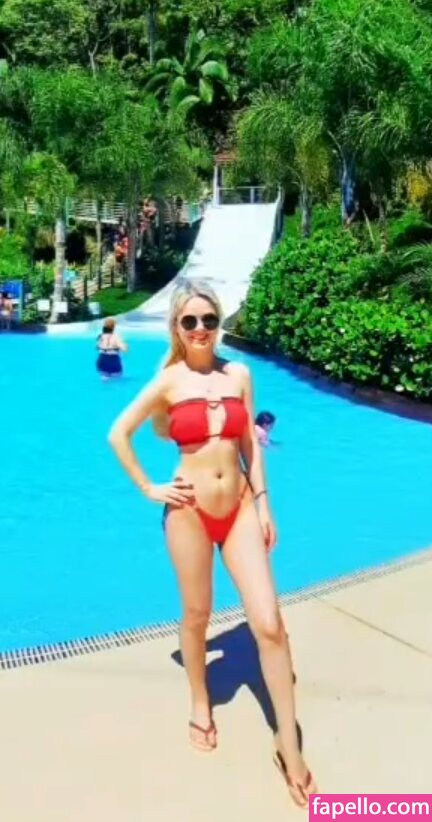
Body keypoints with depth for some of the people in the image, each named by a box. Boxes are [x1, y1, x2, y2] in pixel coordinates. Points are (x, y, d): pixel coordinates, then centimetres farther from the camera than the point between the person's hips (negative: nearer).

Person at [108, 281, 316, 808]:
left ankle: (289, 745, 9)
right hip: (190, 511, -2)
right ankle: (200, 705, 41)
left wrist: (263, 503, 4)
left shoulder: (238, 374, 2)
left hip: (239, 508, 2)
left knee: (269, 623, -3)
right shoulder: (168, 382, -5)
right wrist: (149, 490, -3)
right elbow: (118, 435, 2)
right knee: (197, 616, 14)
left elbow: (250, 443, 8)